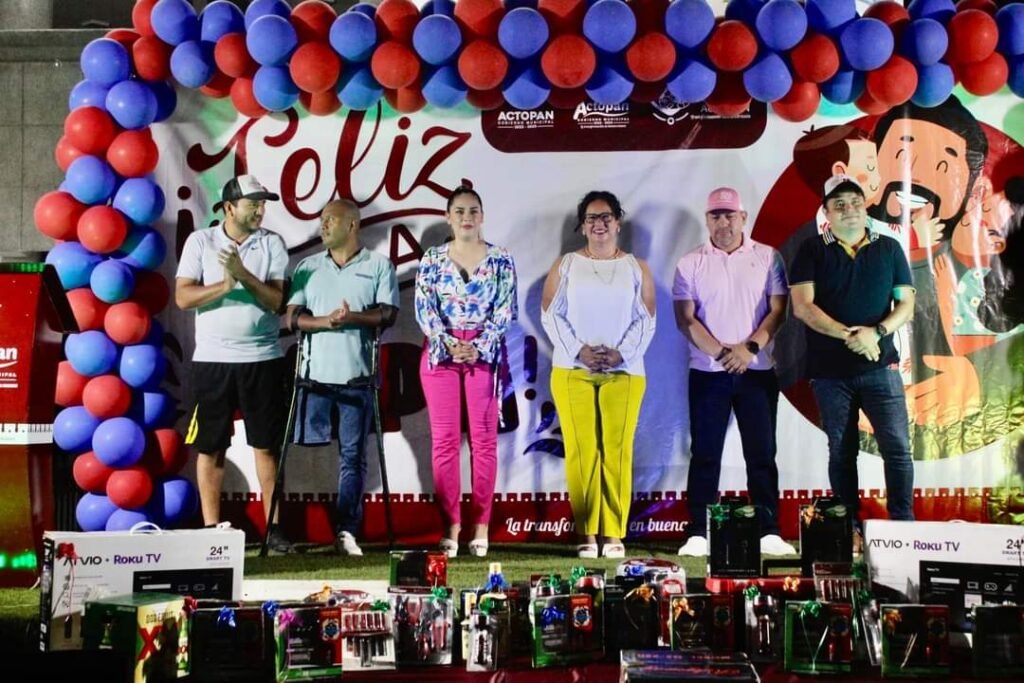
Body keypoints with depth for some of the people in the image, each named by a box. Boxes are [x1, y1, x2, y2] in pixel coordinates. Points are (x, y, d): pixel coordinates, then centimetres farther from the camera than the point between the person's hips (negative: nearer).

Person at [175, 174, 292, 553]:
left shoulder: (272, 243, 4)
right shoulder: (200, 241, 3)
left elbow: (276, 300, -6)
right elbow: (183, 297, -6)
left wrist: (244, 275, -19)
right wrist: (225, 285, -18)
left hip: (262, 359, 0)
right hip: (212, 359, 0)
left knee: (267, 445, 5)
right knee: (210, 447, 5)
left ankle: (273, 526, 13)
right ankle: (211, 528, 15)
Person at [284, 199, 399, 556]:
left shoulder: (379, 265, 7)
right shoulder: (307, 267, 14)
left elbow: (388, 313, -2)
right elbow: (292, 316, 5)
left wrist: (353, 317, -19)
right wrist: (326, 321, -13)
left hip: (356, 378, -2)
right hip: (315, 375, 2)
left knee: (353, 457, 0)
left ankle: (346, 530, 5)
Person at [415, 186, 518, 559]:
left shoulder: (500, 260, 5)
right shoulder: (431, 260, 7)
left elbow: (505, 310, -2)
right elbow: (424, 309, 0)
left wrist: (477, 347, -13)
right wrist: (450, 346, -13)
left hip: (485, 354, -1)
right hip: (440, 353, 1)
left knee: (483, 439, 0)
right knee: (445, 441, 0)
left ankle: (481, 527, 6)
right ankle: (450, 527, 5)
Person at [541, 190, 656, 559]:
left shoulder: (636, 268, 12)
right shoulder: (565, 265, 11)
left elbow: (645, 321, 6)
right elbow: (551, 315, 4)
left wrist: (621, 353, -9)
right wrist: (578, 350, -10)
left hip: (624, 372, 0)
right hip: (572, 371, 0)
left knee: (617, 451, -4)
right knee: (581, 450, -4)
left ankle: (614, 534, 2)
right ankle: (587, 533, 2)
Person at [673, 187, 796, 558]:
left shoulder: (768, 257, 5)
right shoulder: (690, 263, 4)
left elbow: (778, 310, 1)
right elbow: (685, 319, -2)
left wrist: (750, 348, -13)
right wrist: (721, 353, -13)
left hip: (757, 371, 1)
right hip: (707, 372, 0)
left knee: (762, 453, 3)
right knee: (705, 454, 2)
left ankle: (768, 533, 9)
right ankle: (698, 534, 6)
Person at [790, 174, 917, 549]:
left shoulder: (889, 249, 7)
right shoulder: (812, 251, 1)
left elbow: (906, 303, 4)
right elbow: (802, 306, -8)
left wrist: (877, 332, -15)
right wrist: (848, 335, -18)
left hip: (881, 366, 1)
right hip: (830, 370, -1)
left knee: (897, 447, -3)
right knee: (841, 452, 7)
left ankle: (904, 524, 8)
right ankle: (850, 528, 17)